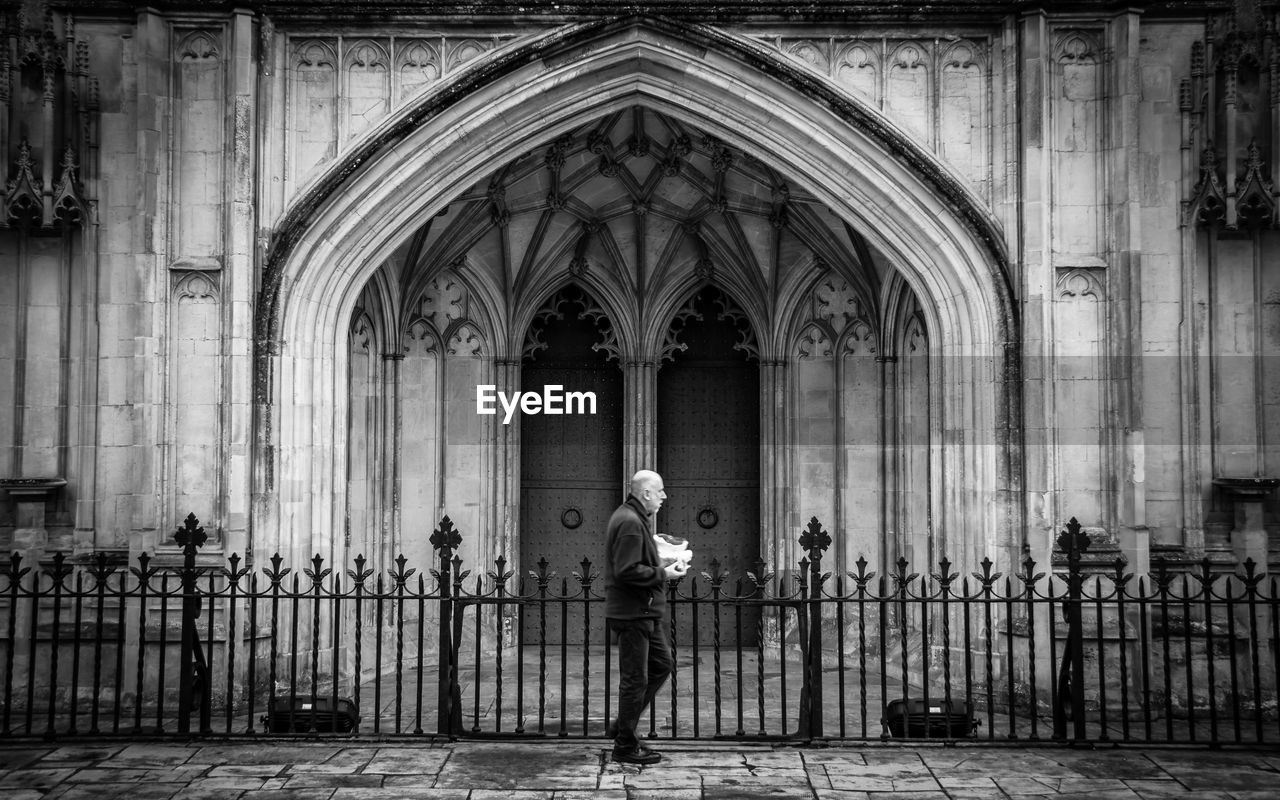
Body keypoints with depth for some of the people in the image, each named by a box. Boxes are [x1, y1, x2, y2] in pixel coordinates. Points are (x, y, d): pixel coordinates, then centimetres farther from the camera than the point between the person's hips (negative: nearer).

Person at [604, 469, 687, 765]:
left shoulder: (635, 518, 15)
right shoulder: (630, 522, -19)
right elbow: (626, 571, -25)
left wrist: (663, 565, 12)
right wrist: (664, 574, -17)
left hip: (646, 611, 11)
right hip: (632, 612, -11)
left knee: (662, 665, 17)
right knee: (635, 679, -2)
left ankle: (624, 727, 24)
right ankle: (625, 746, 10)